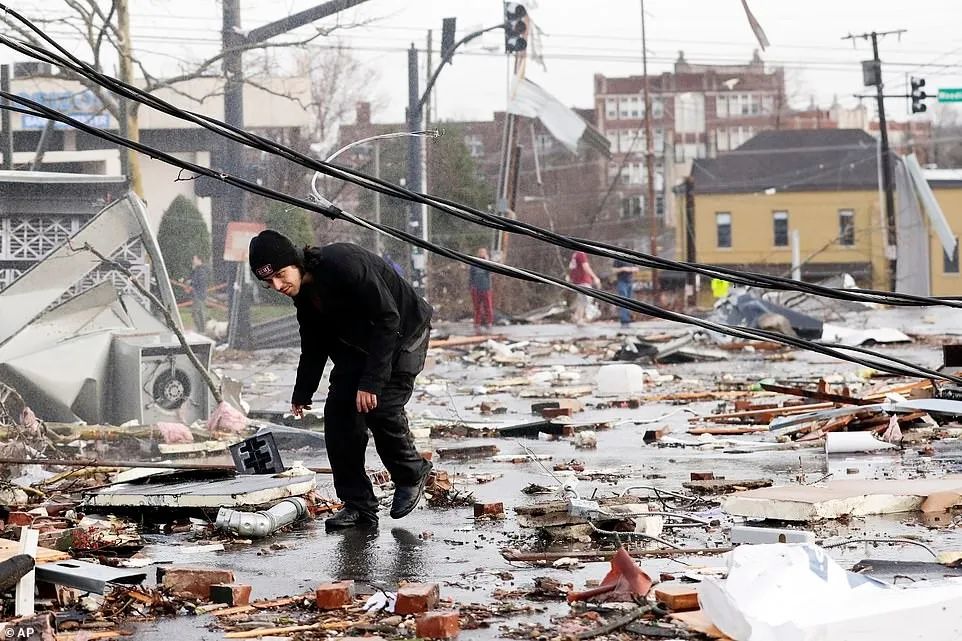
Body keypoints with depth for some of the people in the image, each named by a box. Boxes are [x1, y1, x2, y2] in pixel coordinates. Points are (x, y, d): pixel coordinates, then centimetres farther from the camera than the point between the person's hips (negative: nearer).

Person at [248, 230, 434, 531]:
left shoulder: (344, 264, -33)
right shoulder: (303, 291, -5)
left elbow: (388, 320, -32)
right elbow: (314, 346, 13)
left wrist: (371, 382, -35)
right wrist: (302, 393, 15)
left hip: (403, 334, -8)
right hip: (358, 344, 8)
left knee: (381, 407, -20)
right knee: (338, 412, -5)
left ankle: (412, 475, 9)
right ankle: (358, 506, 2)